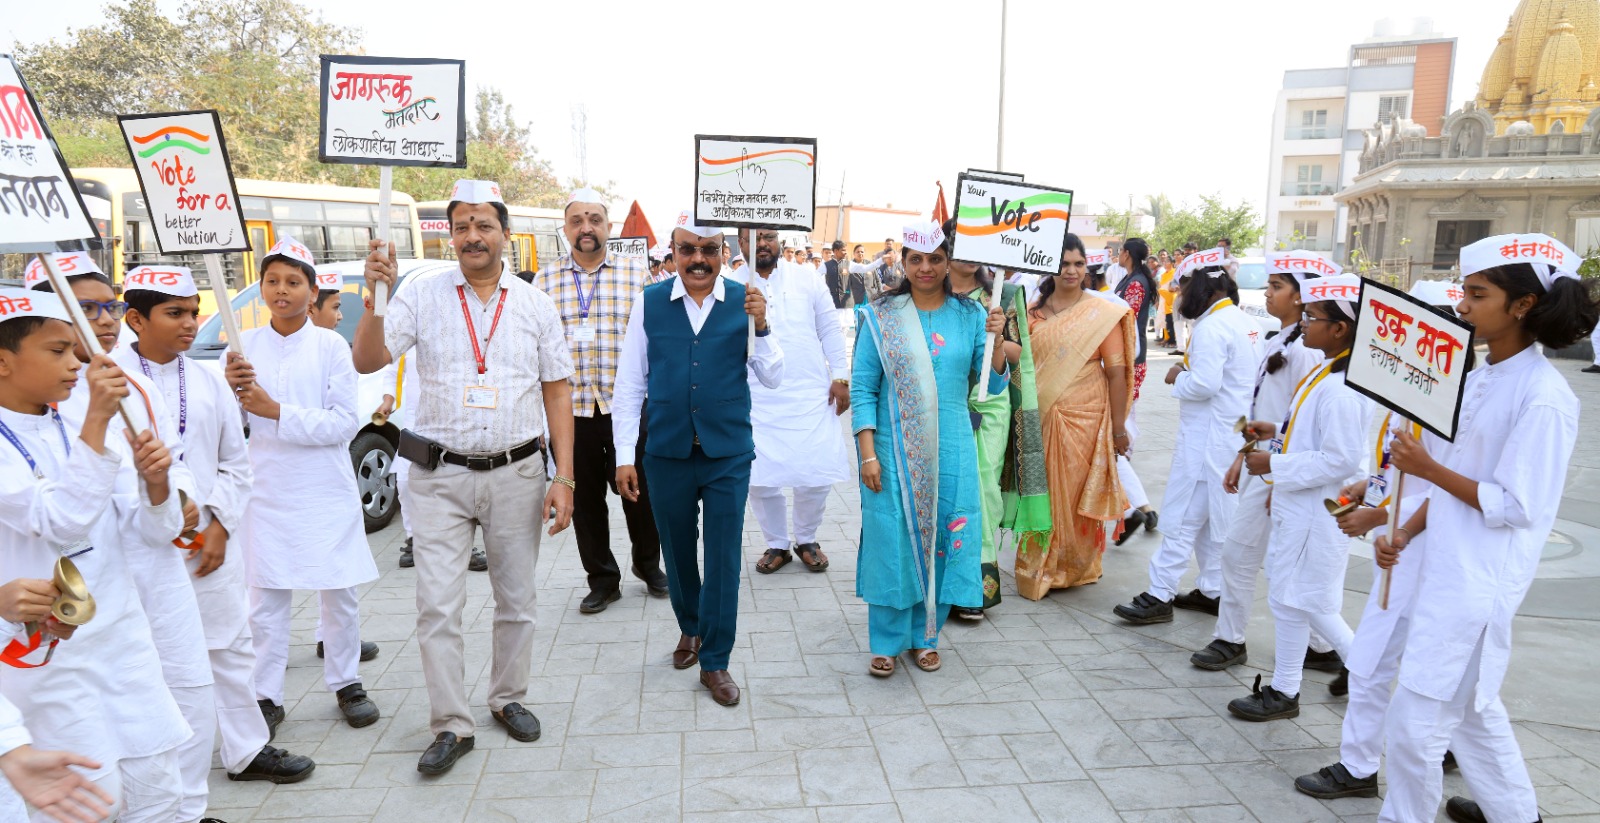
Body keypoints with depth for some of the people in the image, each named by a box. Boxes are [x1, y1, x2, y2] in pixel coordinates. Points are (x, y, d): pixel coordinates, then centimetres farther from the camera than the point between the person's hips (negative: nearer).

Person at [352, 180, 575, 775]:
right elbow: (367, 361, -7)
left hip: (516, 474, 1)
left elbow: (557, 392, 3)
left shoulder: (535, 305, 3)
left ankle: (508, 698, 32)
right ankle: (451, 726, 15)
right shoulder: (422, 296, 0)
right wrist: (376, 296, -23)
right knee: (437, 607, 1)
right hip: (440, 476, -1)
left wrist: (564, 478, -3)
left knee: (517, 598, 12)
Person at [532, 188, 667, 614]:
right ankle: (602, 579, 26)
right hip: (570, 408, 1)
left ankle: (647, 563, 33)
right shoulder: (545, 280, 7)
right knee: (585, 499, 10)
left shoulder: (636, 274, 4)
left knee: (639, 491, 8)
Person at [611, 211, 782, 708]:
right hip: (667, 454, 1)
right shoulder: (649, 303, -2)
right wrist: (624, 455, -1)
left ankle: (714, 662, 20)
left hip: (729, 455, -1)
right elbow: (629, 384, 1)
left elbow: (773, 380, -3)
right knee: (678, 553, 17)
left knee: (723, 559, 4)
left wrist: (761, 326, -19)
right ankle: (690, 629, 43)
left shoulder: (745, 302, -3)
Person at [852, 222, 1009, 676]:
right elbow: (862, 388, -3)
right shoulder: (881, 316, -1)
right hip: (894, 448, -2)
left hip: (950, 450, 2)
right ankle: (887, 642, 20)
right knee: (892, 539, 3)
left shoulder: (970, 315, 4)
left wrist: (996, 340, -16)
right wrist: (868, 453, -9)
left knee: (942, 538, 8)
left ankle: (925, 636, 27)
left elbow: (994, 384, 1)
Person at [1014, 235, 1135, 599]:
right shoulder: (1034, 311, 7)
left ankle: (1077, 568, 24)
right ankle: (1039, 569, 23)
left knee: (1078, 495, 5)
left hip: (1085, 418, -3)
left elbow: (1117, 373, -5)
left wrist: (1118, 428, -7)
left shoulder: (1103, 314, -3)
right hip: (1041, 418, 3)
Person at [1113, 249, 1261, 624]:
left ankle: (1160, 596, -1)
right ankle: (1212, 591, 24)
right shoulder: (1245, 322, 11)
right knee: (1217, 515, 16)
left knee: (1182, 516, -5)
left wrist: (1178, 378, -5)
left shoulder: (1212, 326, -17)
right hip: (1234, 434, 9)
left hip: (1207, 437, -9)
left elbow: (1204, 385, -23)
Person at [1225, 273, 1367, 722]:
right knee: (1312, 599, 19)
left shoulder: (1340, 389, -24)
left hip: (1313, 513, -10)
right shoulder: (1325, 372, 8)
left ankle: (1283, 692, 20)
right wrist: (1277, 431, 8)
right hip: (1298, 504, 10)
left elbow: (1341, 459, -26)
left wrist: (1275, 464, -21)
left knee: (1292, 599, 4)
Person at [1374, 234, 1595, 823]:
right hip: (1448, 569, 9)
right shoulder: (1478, 379, 8)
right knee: (1472, 705, 24)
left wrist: (1426, 467, -18)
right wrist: (1404, 534, 4)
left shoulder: (1543, 396, -17)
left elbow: (1515, 507, -19)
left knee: (1416, 719, -1)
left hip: (1479, 584, -9)